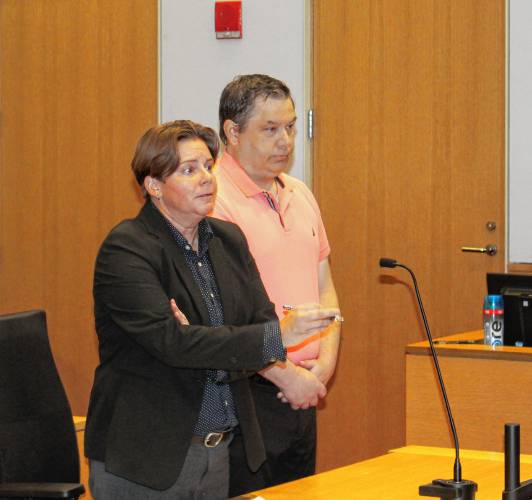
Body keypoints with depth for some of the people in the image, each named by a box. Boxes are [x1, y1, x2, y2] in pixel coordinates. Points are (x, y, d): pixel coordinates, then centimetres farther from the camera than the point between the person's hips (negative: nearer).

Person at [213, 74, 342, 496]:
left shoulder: (299, 195, 14)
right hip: (247, 394, -8)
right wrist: (285, 374, -14)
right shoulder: (215, 201, -13)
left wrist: (324, 364, 2)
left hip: (303, 393, 8)